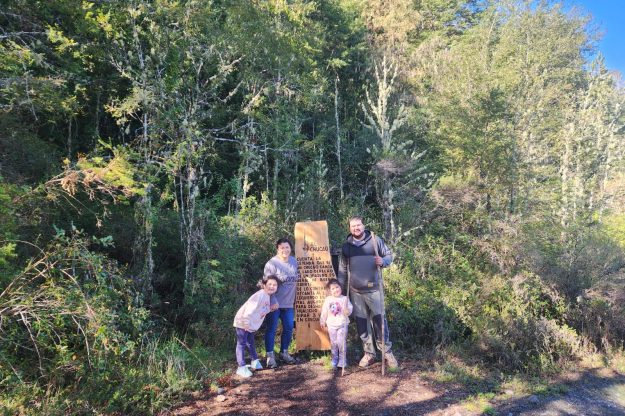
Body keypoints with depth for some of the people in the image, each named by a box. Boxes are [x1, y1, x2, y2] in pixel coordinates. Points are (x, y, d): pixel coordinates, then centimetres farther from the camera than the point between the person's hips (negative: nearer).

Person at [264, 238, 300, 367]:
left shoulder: (294, 261, 4)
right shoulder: (272, 264, -16)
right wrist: (273, 302, -21)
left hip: (288, 303, 6)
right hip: (274, 303, -6)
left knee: (288, 328, 13)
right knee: (271, 329, 2)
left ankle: (284, 352, 29)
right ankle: (270, 356, 13)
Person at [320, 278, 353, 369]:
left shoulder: (345, 299, -5)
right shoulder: (328, 300, -1)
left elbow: (349, 312, -8)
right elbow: (324, 312, 8)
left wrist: (346, 308, -28)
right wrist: (322, 321, 12)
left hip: (342, 324, -2)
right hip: (331, 325, 2)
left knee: (341, 343, -4)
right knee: (333, 343, 9)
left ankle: (342, 361, 8)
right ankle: (334, 360, 22)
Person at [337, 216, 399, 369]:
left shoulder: (375, 240, -1)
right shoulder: (346, 245, 7)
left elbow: (389, 255, 3)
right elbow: (343, 268, 13)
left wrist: (383, 261, -19)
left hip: (373, 289, -3)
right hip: (355, 292, 3)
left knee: (379, 320, -2)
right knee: (361, 323, 8)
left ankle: (387, 352, 13)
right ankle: (369, 353, 20)